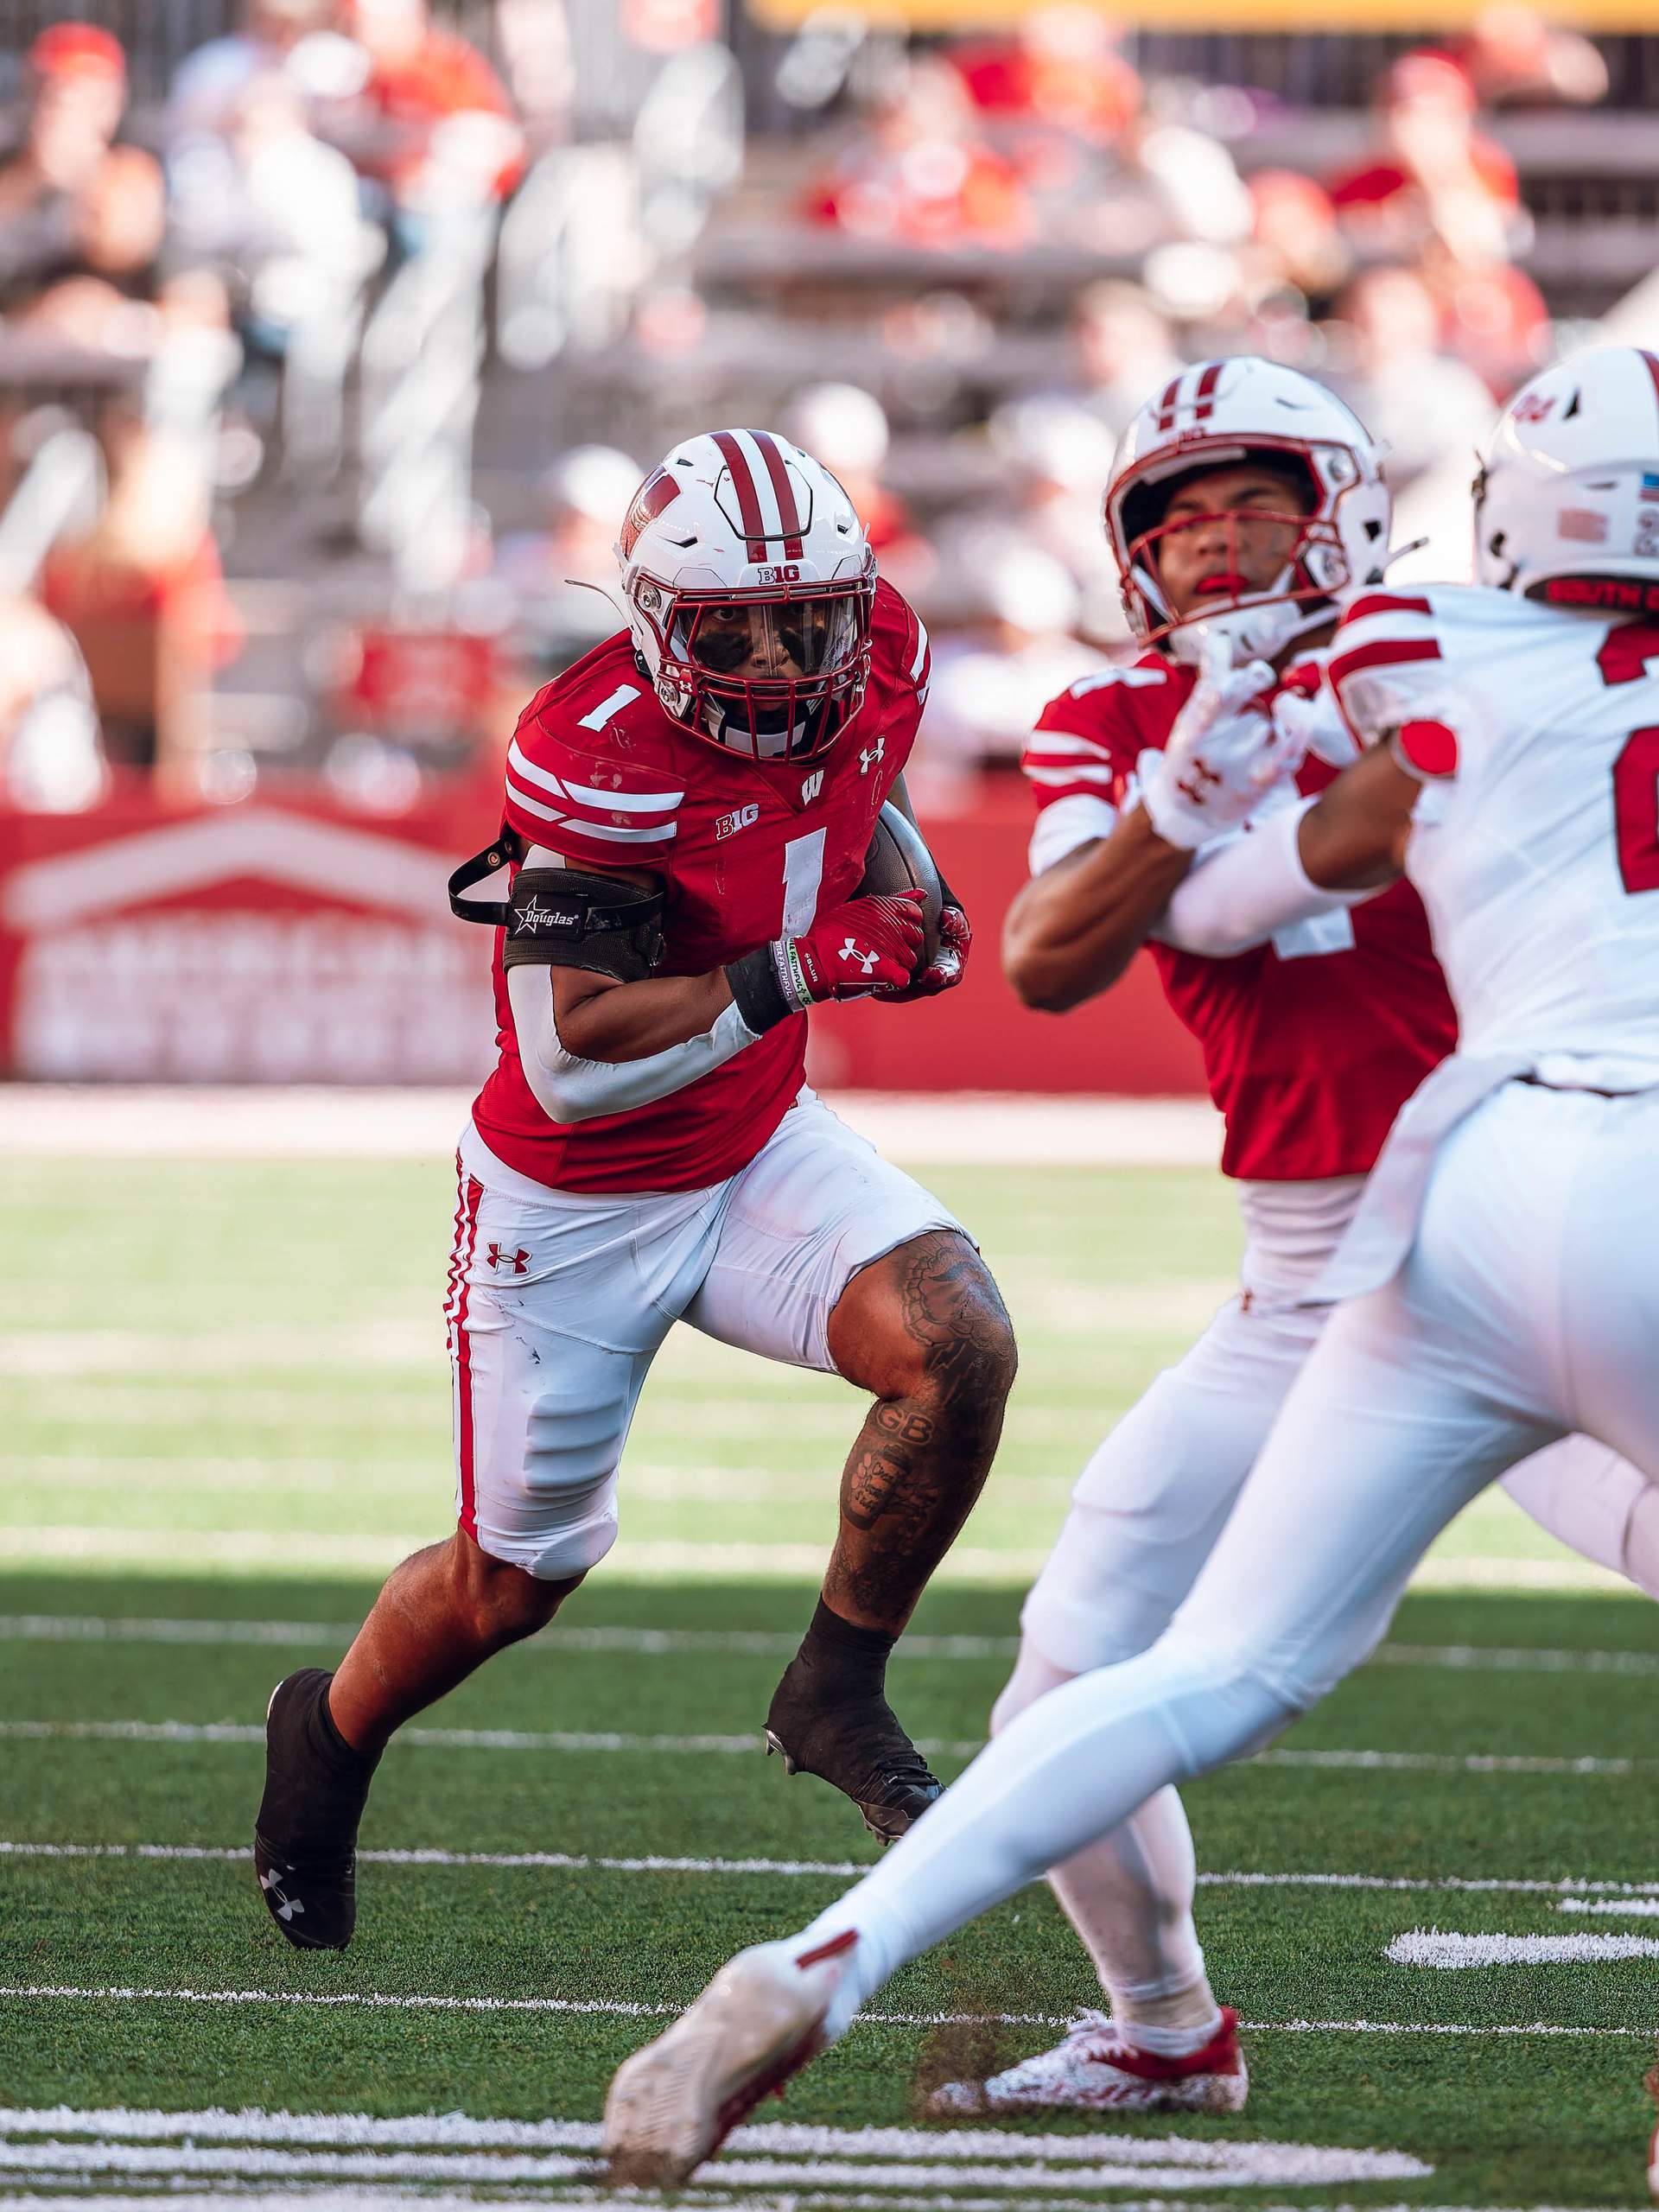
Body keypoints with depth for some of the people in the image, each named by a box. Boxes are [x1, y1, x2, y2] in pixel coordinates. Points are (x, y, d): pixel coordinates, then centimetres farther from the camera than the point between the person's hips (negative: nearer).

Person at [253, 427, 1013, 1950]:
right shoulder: (598, 754, -31)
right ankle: (331, 1736, 42)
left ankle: (838, 1694, -2)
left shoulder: (879, 662, -10)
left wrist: (898, 891, -1)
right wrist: (805, 969, -33)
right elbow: (571, 1063, -32)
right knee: (514, 1580, 9)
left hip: (756, 1149, 5)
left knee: (959, 1343, -22)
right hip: (574, 1202, -5)